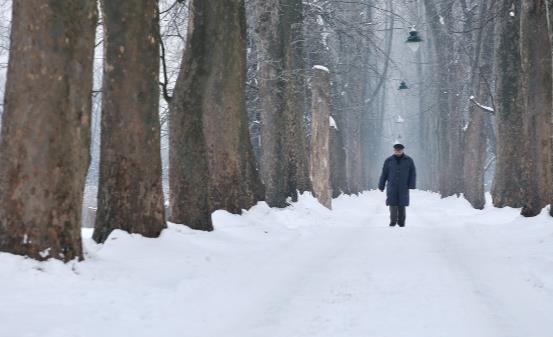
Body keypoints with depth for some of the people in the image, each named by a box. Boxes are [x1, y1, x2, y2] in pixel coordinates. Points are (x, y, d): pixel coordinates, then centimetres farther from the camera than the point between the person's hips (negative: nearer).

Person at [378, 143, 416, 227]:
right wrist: (381, 186, 7)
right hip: (392, 186, 0)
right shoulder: (388, 160, 4)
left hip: (403, 187, 0)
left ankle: (401, 222, 14)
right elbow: (384, 174, 7)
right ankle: (393, 220, 2)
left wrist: (412, 185, -7)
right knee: (392, 204, -10)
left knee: (401, 204, 1)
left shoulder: (409, 160, 3)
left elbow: (413, 173, 3)